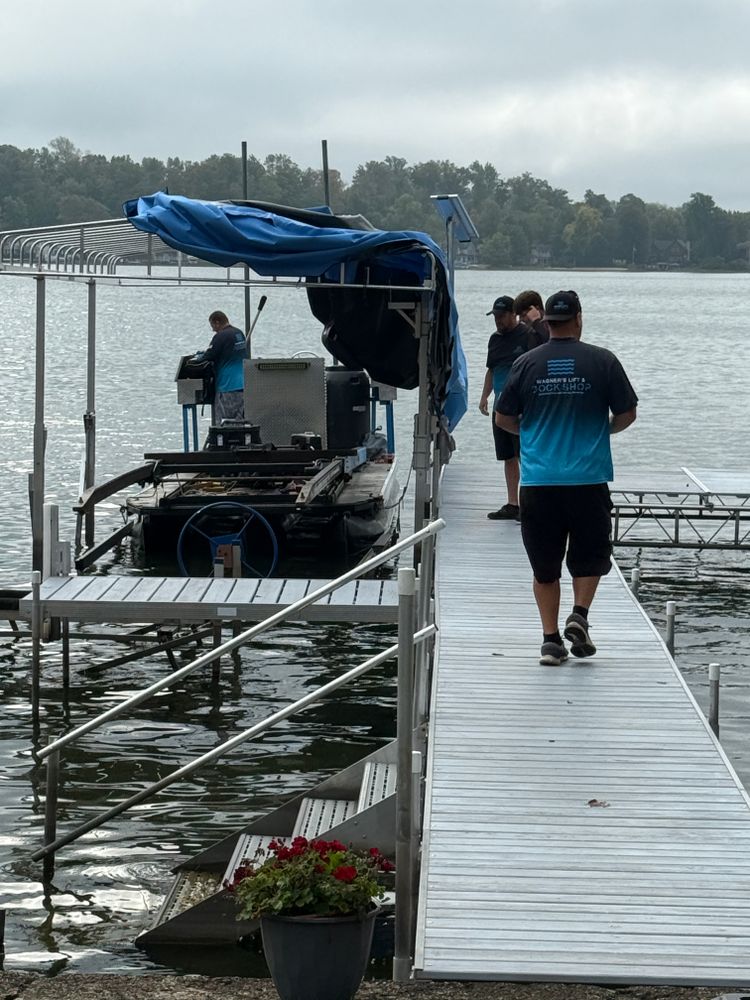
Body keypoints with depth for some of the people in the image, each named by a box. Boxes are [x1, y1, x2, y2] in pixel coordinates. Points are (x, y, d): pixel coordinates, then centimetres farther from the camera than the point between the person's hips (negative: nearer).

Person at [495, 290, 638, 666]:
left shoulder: (527, 364, 1)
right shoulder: (602, 361, -2)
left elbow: (503, 418, 7)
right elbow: (626, 414, 2)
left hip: (537, 481, 1)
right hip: (589, 479, -1)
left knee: (545, 565, 9)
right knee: (590, 554, 14)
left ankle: (550, 638, 6)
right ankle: (579, 615, -5)